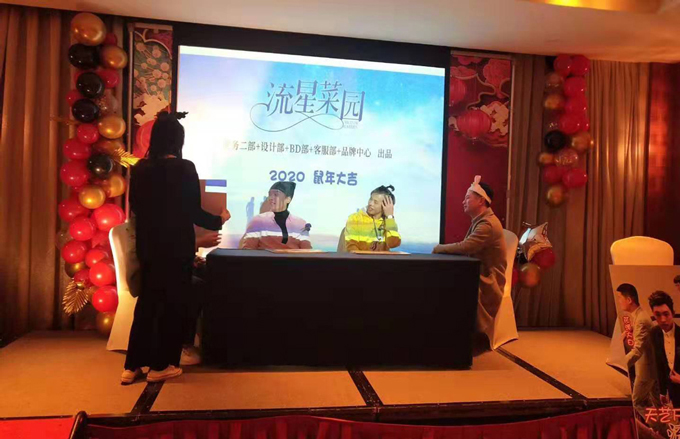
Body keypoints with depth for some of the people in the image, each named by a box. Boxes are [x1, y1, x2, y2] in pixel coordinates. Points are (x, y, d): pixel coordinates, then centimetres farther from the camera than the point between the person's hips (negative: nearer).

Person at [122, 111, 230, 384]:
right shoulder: (184, 168, -14)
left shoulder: (140, 168, 1)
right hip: (176, 247, -5)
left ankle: (132, 366, 20)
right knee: (172, 303, 8)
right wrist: (219, 220, 6)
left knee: (147, 301, 16)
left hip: (148, 246, 5)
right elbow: (194, 212, -12)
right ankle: (160, 366, 17)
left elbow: (135, 206, 11)